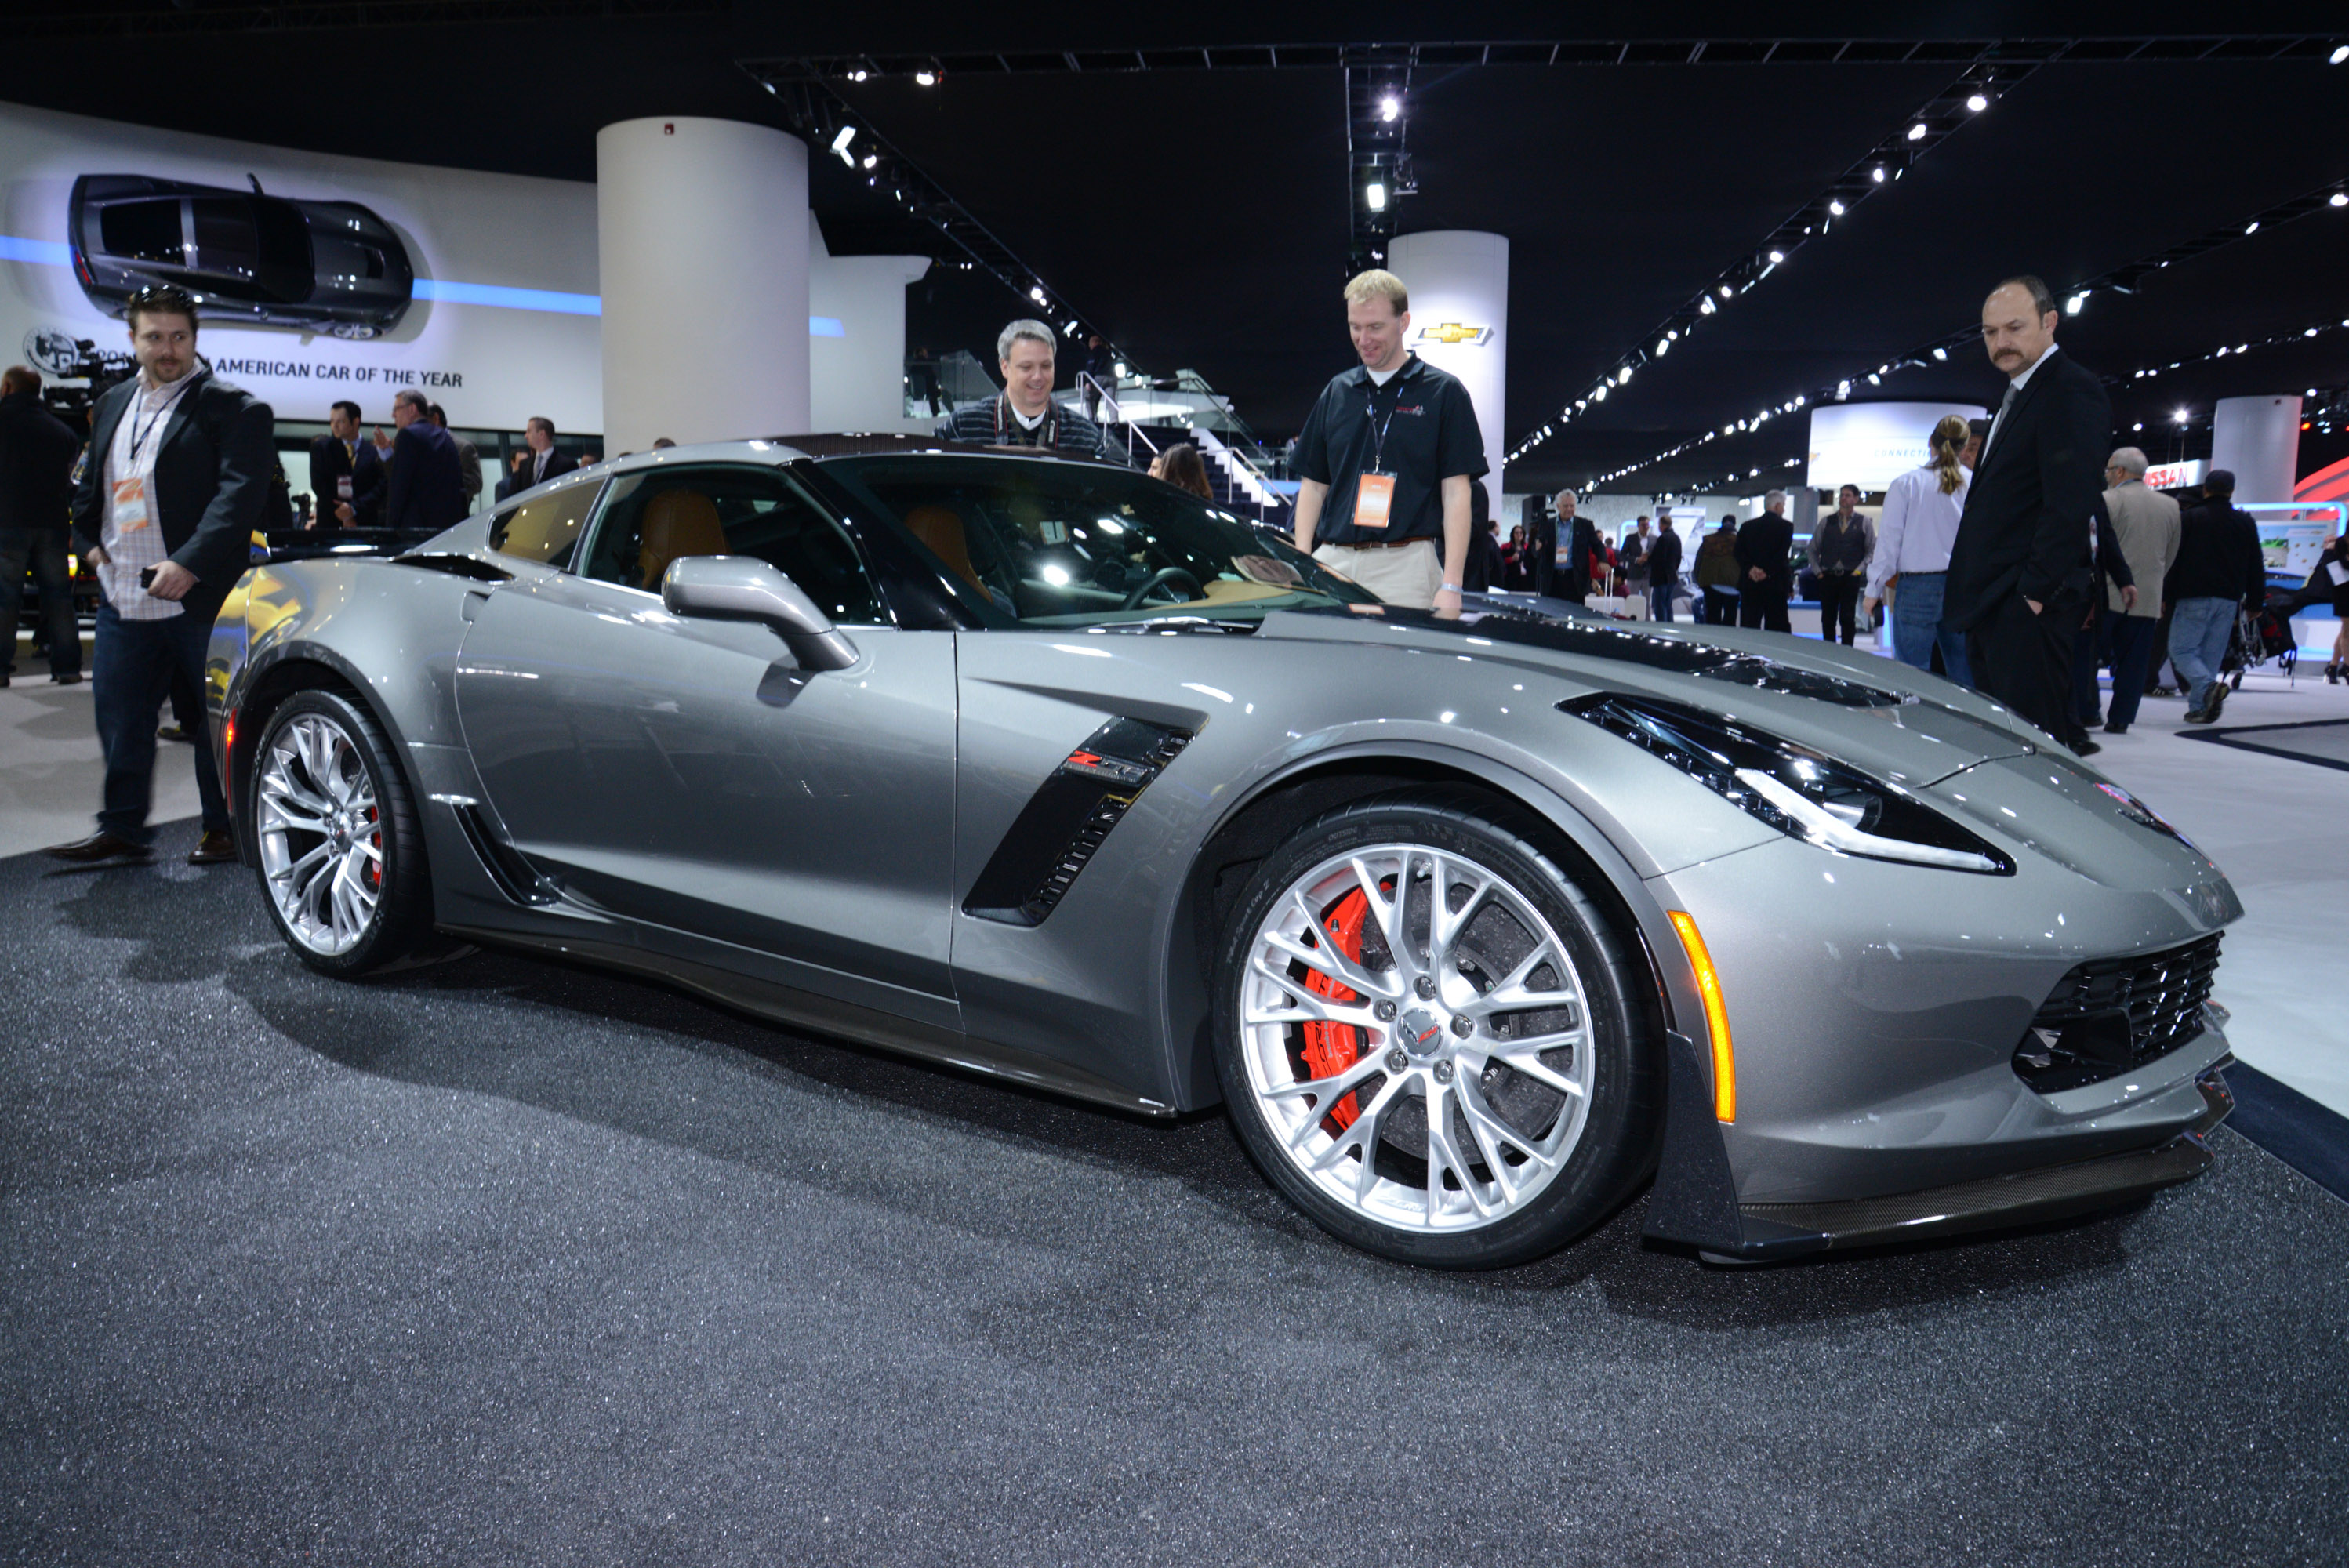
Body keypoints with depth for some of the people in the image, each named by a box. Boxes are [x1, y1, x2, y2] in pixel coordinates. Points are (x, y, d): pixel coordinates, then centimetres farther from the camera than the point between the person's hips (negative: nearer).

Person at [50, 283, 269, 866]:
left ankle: (224, 828, 14)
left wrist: (189, 565, -24)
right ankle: (122, 828, 20)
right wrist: (90, 542, 11)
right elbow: (89, 484, 28)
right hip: (123, 598, 7)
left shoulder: (232, 407, -6)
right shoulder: (113, 405, 18)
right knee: (118, 714, 9)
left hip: (200, 598, -7)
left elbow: (239, 494, -17)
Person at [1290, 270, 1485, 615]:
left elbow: (1456, 493, -1)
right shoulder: (1336, 392, 16)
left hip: (1406, 565, -3)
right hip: (1332, 561, 4)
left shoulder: (1444, 393, 4)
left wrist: (1450, 586, -10)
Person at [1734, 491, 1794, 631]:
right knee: (1776, 627, 1)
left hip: (1749, 585, 3)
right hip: (1775, 585, -3)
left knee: (1747, 630, 2)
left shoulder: (1747, 526, 10)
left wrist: (1751, 568, -10)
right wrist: (1767, 572, -12)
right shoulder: (1786, 526, 0)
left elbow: (1739, 552, -2)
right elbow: (1782, 554, -11)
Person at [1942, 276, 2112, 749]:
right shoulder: (2017, 395, 21)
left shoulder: (2072, 391, -10)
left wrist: (2034, 591, -19)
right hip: (1992, 605, 10)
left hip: (2028, 609, -10)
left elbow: (2071, 506, -19)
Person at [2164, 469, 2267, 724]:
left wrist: (2165, 595, 1)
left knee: (2181, 648, -2)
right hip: (2229, 599, 4)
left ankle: (2208, 686, -27)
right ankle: (2199, 707, 6)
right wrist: (2255, 603, 18)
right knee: (2211, 654, 9)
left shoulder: (2190, 519, -2)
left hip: (2195, 597, -4)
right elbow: (2256, 567, 13)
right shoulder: (2246, 523, 10)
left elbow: (2174, 559, -4)